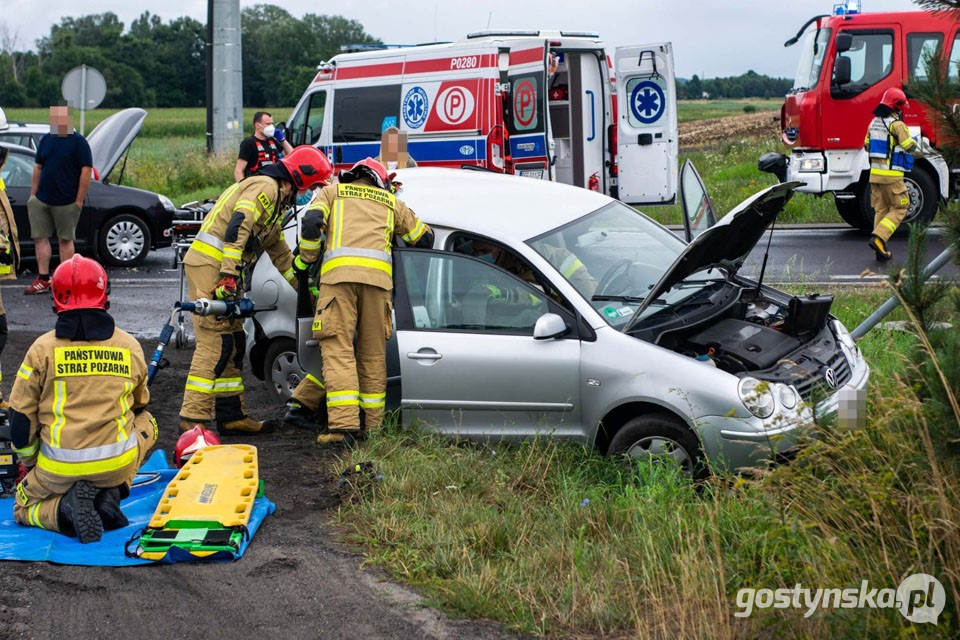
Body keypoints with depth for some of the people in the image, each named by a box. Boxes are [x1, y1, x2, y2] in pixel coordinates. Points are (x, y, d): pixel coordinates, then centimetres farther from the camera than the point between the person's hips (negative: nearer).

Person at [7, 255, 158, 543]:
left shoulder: (43, 348, -4)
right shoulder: (130, 346, 3)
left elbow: (21, 417, 0)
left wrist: (31, 466, 16)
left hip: (60, 467, -1)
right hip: (119, 463, 1)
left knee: (23, 507, 28)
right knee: (147, 423, 32)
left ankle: (65, 508, -7)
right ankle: (110, 494, 7)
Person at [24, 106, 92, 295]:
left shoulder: (78, 141, -6)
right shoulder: (46, 140, 11)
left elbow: (86, 171, -10)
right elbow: (38, 168, 17)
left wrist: (79, 201, -13)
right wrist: (33, 194, 11)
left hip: (66, 202, -6)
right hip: (41, 200, 6)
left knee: (65, 240, 3)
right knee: (40, 238, 3)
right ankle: (43, 280, 9)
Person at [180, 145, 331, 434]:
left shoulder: (277, 200, 25)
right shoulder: (265, 187, -9)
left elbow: (280, 252, 32)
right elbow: (237, 227, -22)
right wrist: (229, 276, -27)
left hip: (223, 269, 11)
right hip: (210, 264, -11)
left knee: (233, 341, 12)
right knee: (216, 341, -13)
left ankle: (231, 413, 18)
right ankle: (193, 418, -14)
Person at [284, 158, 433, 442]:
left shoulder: (332, 192, 22)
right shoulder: (391, 202, 28)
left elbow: (311, 222, 4)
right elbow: (425, 238, 33)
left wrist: (306, 260, 16)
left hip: (339, 272, -2)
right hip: (378, 275, 2)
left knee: (338, 349, -7)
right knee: (373, 353, 9)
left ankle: (344, 424, -19)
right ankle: (374, 426, 10)